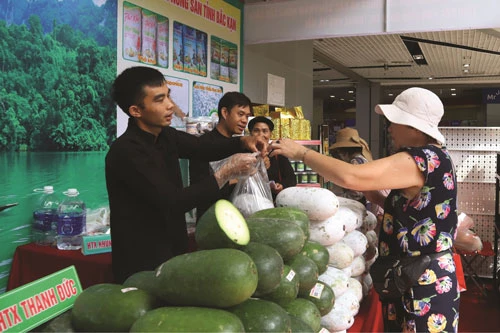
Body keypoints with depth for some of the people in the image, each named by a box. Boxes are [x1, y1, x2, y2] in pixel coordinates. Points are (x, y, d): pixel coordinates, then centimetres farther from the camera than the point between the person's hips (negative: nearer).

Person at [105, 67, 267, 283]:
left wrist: (243, 143, -6)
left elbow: (205, 147, 13)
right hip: (143, 263, -7)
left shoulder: (165, 136, 1)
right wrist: (227, 173, -22)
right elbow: (173, 203, -26)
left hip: (173, 251, 8)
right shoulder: (126, 151, -23)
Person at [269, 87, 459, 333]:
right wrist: (375, 197, 3)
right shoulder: (434, 158, 10)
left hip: (422, 286, -10)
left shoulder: (421, 160, -21)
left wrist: (301, 153, -20)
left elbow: (350, 177, -31)